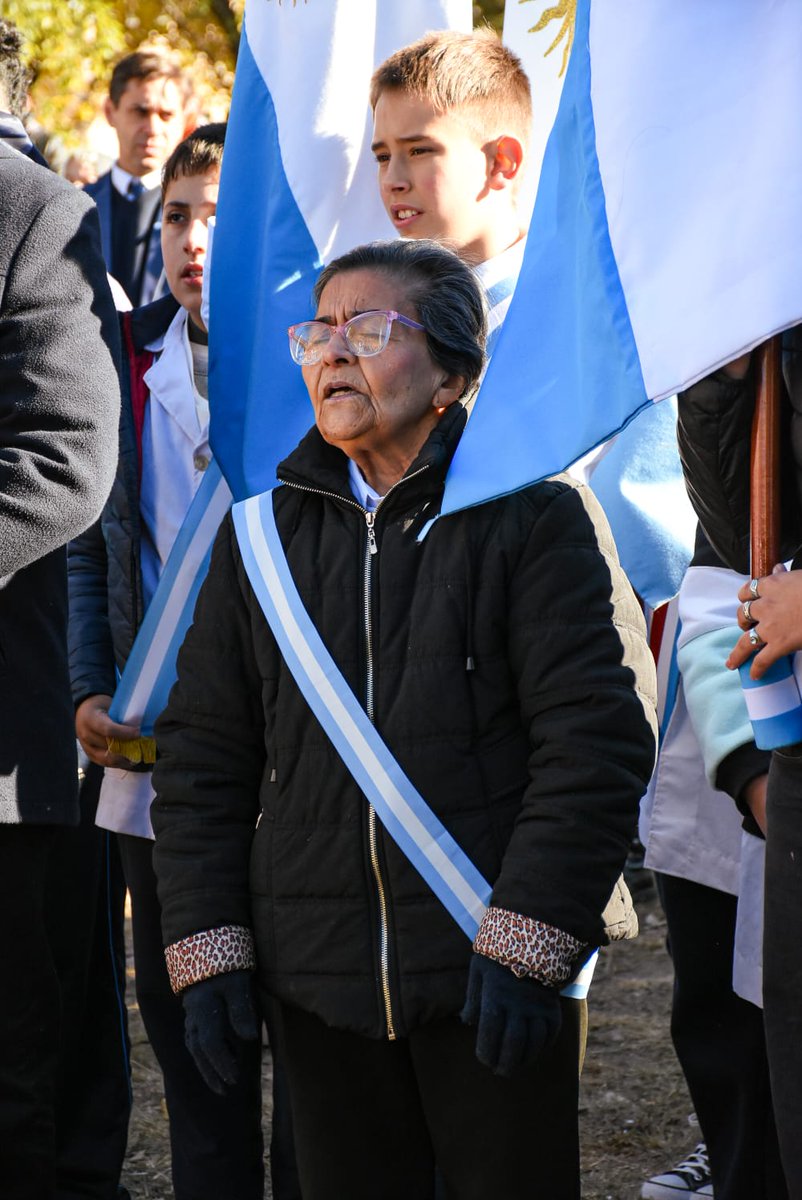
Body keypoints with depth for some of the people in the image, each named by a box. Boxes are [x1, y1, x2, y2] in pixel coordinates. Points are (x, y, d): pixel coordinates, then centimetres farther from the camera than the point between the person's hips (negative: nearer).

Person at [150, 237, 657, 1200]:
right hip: (319, 979, 4)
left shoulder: (535, 514, -2)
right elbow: (202, 756, 13)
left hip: (498, 977, -4)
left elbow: (599, 739, -8)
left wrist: (527, 944, -15)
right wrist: (205, 948, 4)